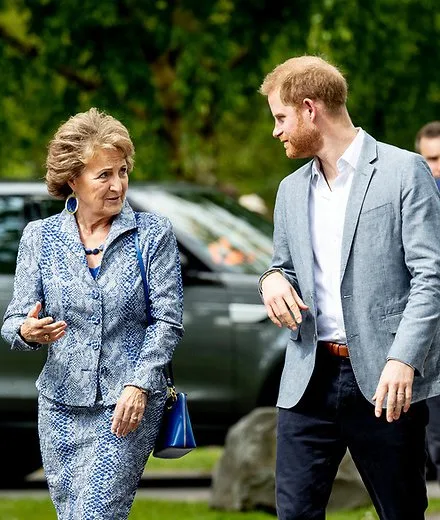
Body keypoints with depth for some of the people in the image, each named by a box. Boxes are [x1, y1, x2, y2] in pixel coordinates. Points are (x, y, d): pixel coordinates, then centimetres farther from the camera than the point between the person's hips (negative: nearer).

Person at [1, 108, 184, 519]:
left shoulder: (152, 234, -2)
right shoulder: (40, 237, 4)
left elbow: (167, 321, -3)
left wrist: (139, 385, -13)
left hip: (129, 405, -3)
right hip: (62, 403, 3)